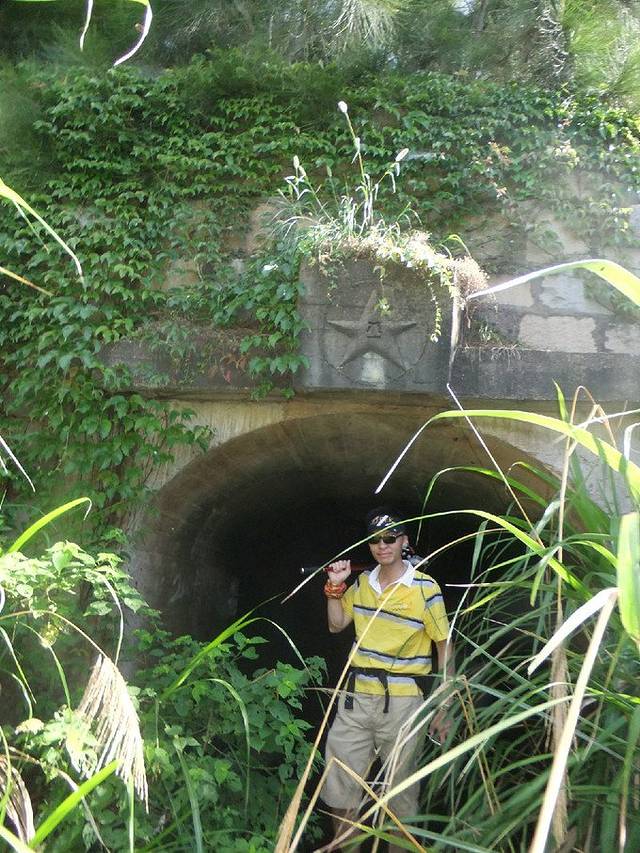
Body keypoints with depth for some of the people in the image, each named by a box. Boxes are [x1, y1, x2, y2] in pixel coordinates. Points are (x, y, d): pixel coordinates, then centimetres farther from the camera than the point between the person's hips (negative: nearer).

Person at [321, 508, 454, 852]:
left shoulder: (425, 588, -9)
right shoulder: (363, 582, 7)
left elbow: (444, 645, -5)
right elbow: (336, 624, 16)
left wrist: (443, 706, -7)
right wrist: (335, 587, 1)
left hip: (401, 701, -5)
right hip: (355, 696, 5)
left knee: (400, 786, 9)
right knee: (339, 785, 13)